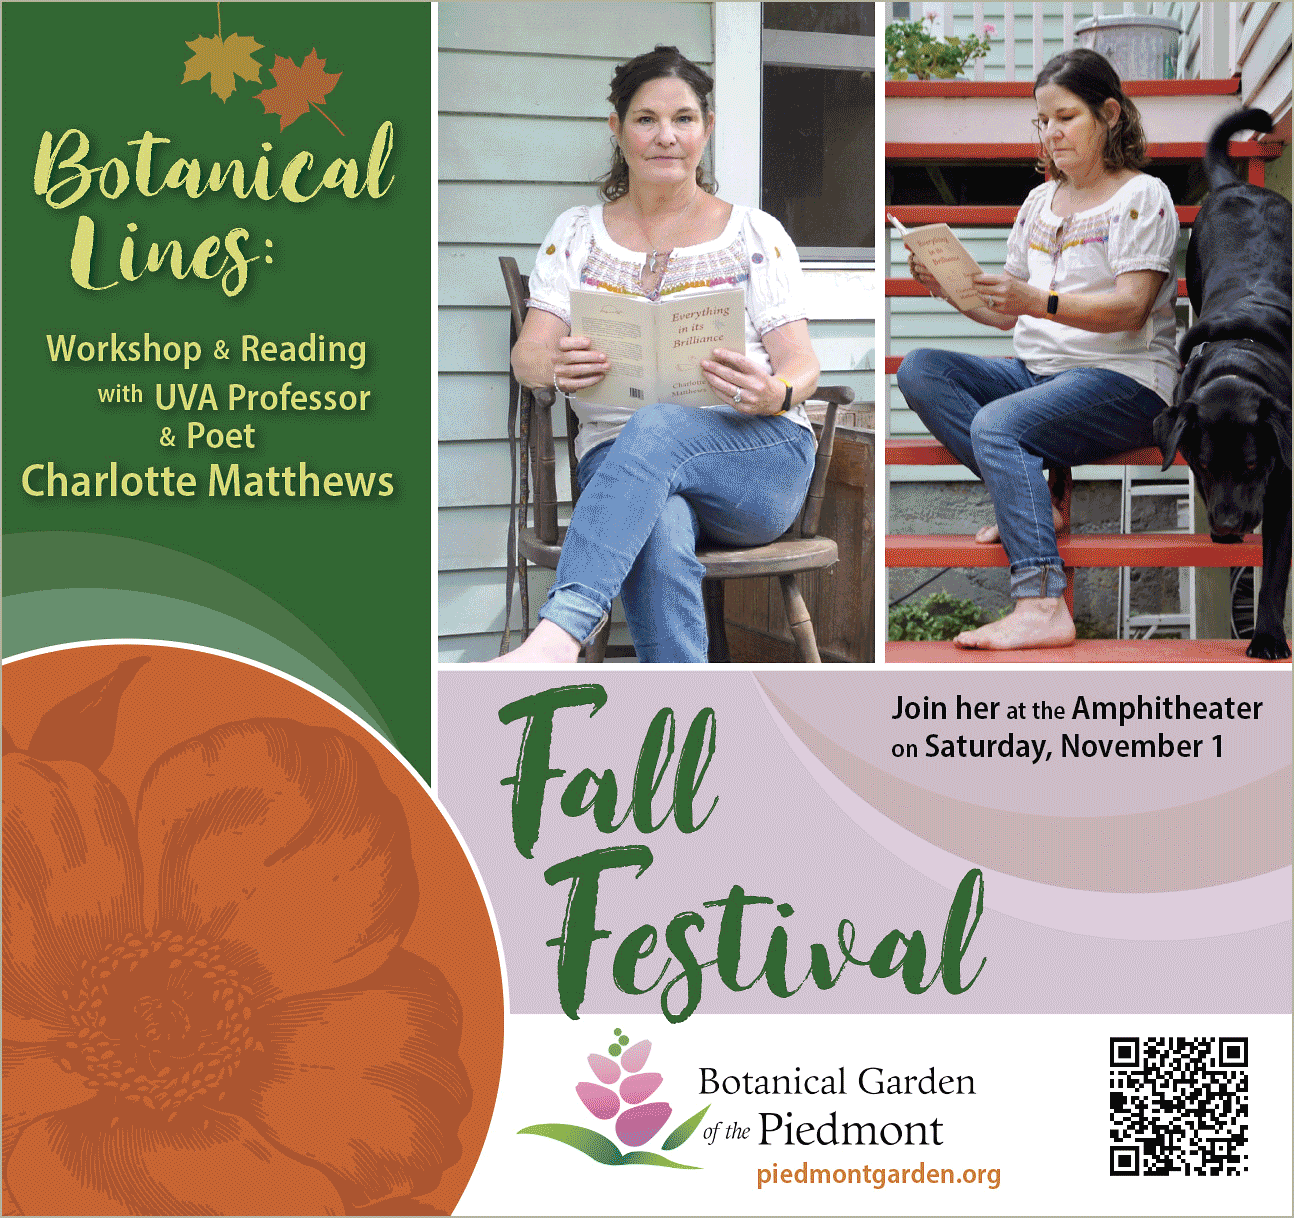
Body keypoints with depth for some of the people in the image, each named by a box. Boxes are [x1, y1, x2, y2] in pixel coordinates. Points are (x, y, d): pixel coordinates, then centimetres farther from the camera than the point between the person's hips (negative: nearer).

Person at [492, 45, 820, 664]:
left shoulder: (757, 235, 14)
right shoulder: (576, 233, 18)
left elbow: (802, 363, 6)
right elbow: (527, 355, 8)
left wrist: (775, 394, -21)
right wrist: (558, 367, -19)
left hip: (758, 453, -1)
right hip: (619, 455, 1)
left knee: (656, 428, -37)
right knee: (660, 537, -37)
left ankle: (557, 635, -53)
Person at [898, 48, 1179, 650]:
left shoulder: (1143, 197, -1)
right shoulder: (1040, 202, 21)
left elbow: (1130, 308, -15)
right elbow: (1007, 313, 17)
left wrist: (1040, 301, -29)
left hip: (1125, 379, -8)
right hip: (1036, 371, 8)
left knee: (997, 423, -34)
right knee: (918, 369, -12)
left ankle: (1041, 605, -45)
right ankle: (1029, 504, -20)